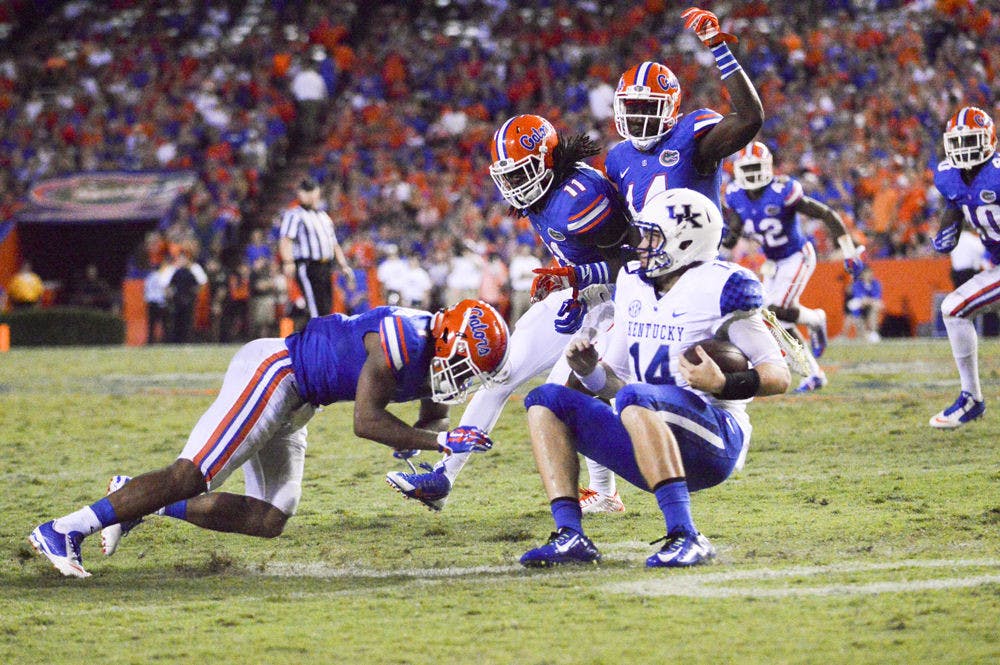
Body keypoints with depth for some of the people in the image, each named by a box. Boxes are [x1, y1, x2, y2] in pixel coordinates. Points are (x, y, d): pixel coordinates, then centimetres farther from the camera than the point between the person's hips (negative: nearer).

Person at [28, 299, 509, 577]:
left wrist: (420, 437, -1)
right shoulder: (400, 341, -25)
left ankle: (137, 502, 10)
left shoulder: (433, 353, 5)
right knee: (192, 477, -18)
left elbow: (434, 419, 23)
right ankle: (64, 531, -16)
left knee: (271, 520, 4)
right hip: (272, 372, -10)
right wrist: (440, 441, -25)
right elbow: (366, 422, -27)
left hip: (291, 405, 10)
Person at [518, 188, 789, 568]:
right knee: (546, 401, 1)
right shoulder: (634, 288, 14)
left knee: (634, 397, -35)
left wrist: (724, 386, -27)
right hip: (651, 447, 8)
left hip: (712, 442, -8)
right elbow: (613, 381, 20)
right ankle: (570, 536, -16)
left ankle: (685, 537, -41)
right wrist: (588, 369, -2)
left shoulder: (716, 289, -8)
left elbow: (778, 377, -9)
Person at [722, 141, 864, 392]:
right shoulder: (736, 197, -7)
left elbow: (828, 215, -20)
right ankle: (815, 374, 18)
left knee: (778, 310, -22)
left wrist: (849, 253, -20)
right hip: (773, 263, 7)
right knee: (781, 322, 5)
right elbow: (729, 241, 2)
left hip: (797, 257, -7)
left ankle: (816, 319, 9)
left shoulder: (782, 192, -25)